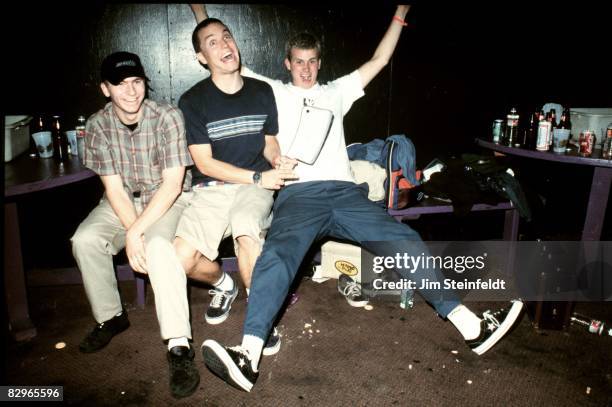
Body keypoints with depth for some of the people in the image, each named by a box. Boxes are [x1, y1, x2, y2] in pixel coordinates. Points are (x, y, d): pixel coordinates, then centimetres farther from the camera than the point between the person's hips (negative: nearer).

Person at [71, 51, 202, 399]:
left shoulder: (168, 117, -17)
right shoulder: (98, 126, -6)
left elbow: (172, 183, -21)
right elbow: (114, 187, -8)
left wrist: (137, 231, -27)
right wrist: (131, 232, -23)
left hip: (170, 199, -4)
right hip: (122, 202, 4)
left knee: (158, 245, -33)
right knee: (85, 240, -20)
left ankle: (179, 347, -32)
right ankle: (111, 317, 4)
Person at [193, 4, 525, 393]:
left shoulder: (335, 92, 30)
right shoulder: (275, 92, 23)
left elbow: (379, 60, 32)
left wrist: (400, 13, 33)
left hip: (345, 192, 3)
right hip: (298, 194, -2)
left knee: (405, 240, -15)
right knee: (278, 254, -31)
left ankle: (470, 324, -14)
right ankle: (249, 354, -42)